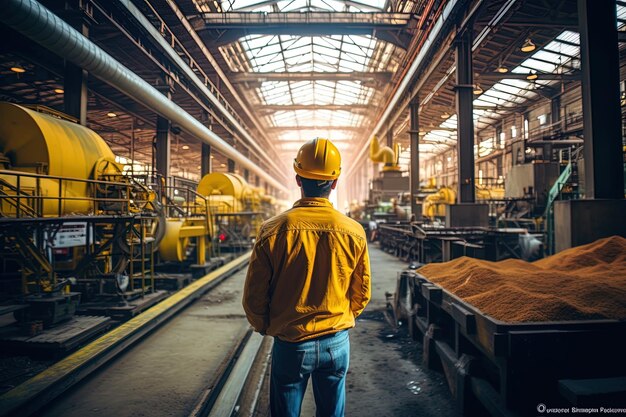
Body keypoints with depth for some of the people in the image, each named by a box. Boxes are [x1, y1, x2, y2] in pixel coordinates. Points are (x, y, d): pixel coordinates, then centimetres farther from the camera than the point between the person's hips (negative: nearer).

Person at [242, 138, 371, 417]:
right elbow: (362, 293, 1)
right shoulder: (354, 232, -10)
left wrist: (266, 328, 10)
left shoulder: (273, 230, -15)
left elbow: (254, 295, -9)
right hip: (337, 342, 2)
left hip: (290, 343, -1)